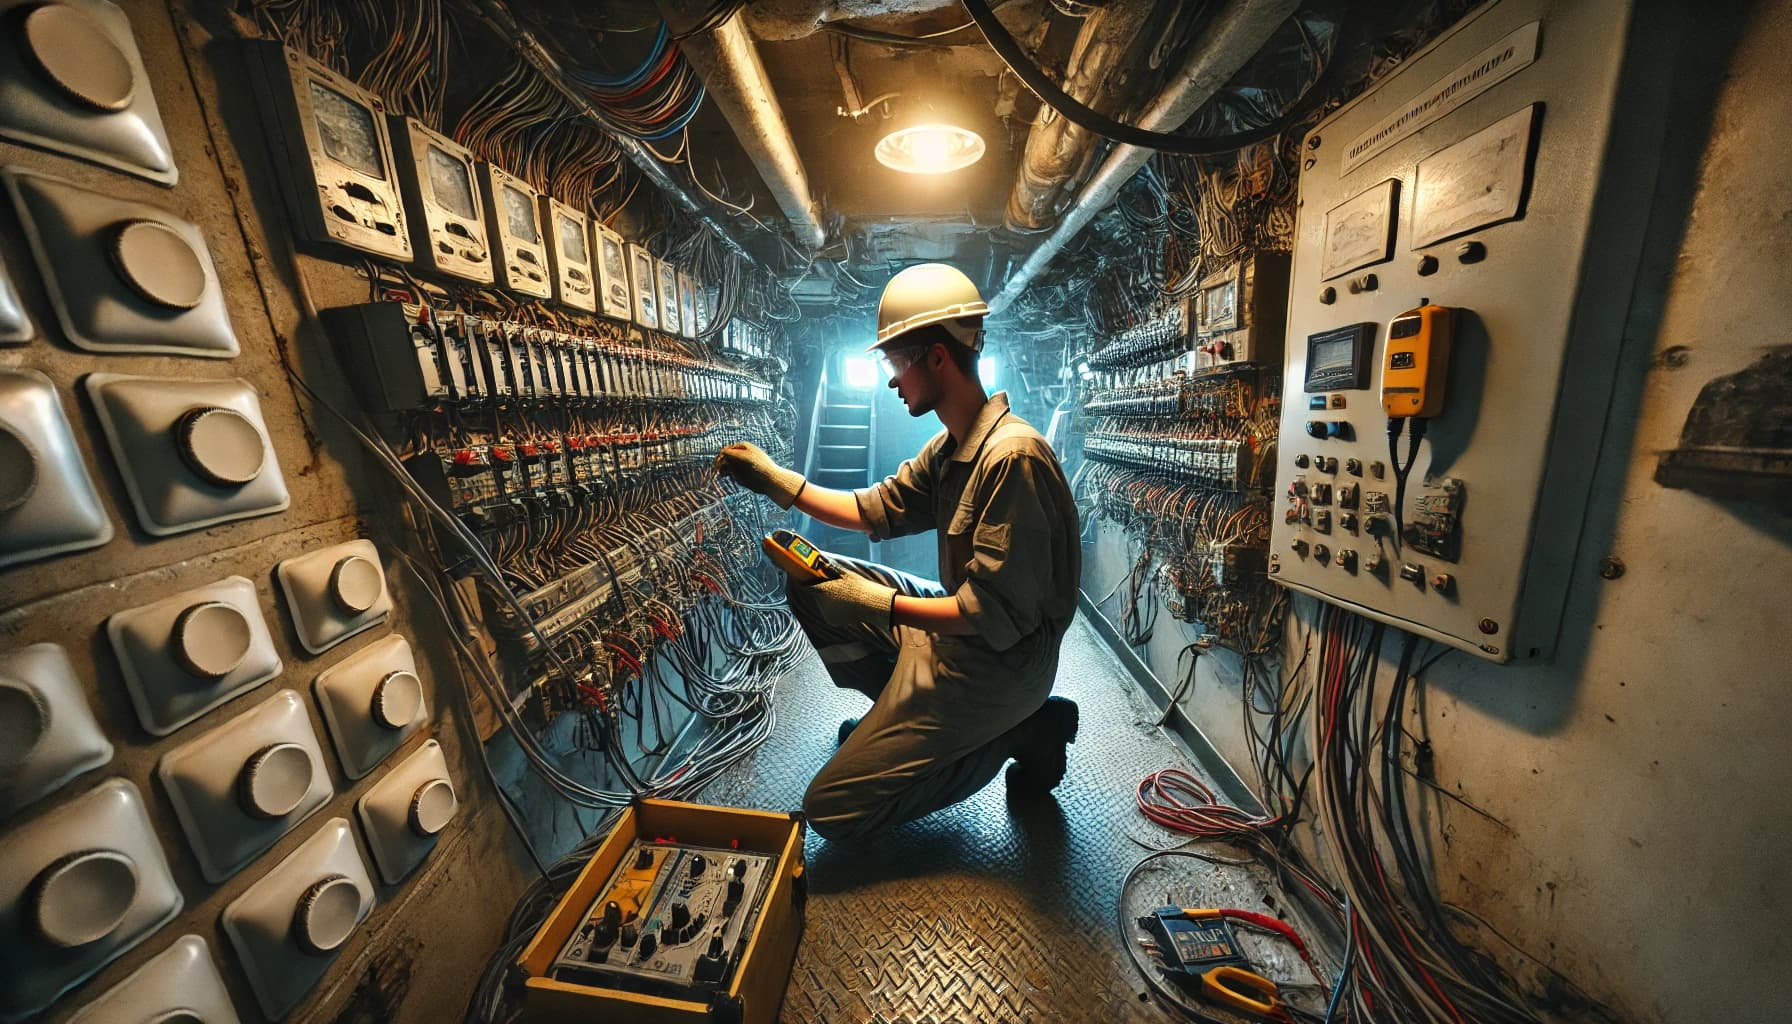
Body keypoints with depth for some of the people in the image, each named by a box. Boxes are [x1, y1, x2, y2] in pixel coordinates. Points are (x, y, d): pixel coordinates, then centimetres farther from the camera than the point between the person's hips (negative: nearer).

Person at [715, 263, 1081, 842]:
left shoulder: (1013, 456, -26)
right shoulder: (950, 447, 5)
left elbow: (994, 614, -27)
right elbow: (873, 510, 10)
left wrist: (875, 602, -22)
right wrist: (779, 482, 4)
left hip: (998, 662, -9)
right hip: (954, 627, 9)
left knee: (830, 810, -3)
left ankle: (1022, 731, 3)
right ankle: (899, 711, 14)